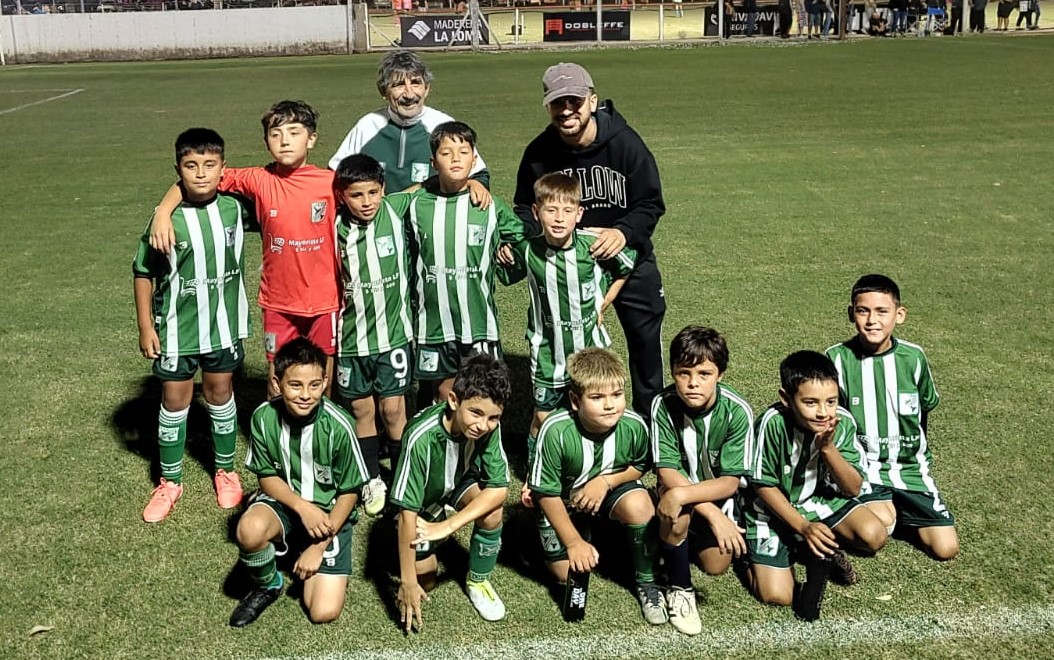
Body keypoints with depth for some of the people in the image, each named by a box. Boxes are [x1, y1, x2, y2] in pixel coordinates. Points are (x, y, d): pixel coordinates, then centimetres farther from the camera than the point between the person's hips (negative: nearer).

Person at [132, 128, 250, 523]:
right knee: (174, 400, 10)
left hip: (223, 325, 2)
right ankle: (170, 482, 26)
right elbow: (143, 273, -6)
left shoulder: (235, 209, -9)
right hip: (177, 329, -2)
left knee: (220, 393, 16)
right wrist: (145, 327, -5)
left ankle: (226, 470, 33)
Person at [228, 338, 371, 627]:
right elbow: (267, 477, -4)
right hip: (282, 500, 2)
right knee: (249, 530, -35)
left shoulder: (338, 426, -23)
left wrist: (319, 547, -13)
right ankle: (266, 586, -1)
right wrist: (302, 507, -22)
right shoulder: (264, 418, -16)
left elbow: (349, 492, -12)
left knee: (324, 612, -14)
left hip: (329, 514, -2)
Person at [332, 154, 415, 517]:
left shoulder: (396, 215, -9)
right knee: (362, 408, 10)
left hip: (393, 331, -1)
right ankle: (372, 479, 27)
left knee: (393, 408, 2)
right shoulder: (337, 229, -5)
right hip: (351, 334, 2)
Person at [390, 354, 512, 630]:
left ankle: (478, 581, -2)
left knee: (491, 508, -28)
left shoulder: (489, 426, -27)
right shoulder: (422, 438, -38)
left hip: (459, 484, 2)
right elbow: (408, 511, -33)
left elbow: (499, 488, -25)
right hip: (423, 498, -2)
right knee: (424, 582, -7)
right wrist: (407, 582, -28)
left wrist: (448, 526, -35)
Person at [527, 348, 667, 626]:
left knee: (639, 506, -29)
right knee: (568, 573, -6)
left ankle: (646, 583, -5)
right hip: (562, 501, -1)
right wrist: (575, 542, -15)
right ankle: (584, 531, 27)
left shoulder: (634, 426, -25)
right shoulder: (555, 431, -33)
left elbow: (640, 466, -2)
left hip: (611, 487, 1)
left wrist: (606, 481, -21)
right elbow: (547, 493, -20)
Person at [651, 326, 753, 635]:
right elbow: (667, 472, -24)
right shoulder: (663, 405, -23)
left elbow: (729, 482, -23)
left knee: (717, 564, -10)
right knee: (676, 512, -33)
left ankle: (694, 537, 25)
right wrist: (713, 514, -34)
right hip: (678, 485, -1)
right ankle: (680, 589, -9)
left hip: (718, 492, 2)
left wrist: (682, 494, -40)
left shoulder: (737, 412, -25)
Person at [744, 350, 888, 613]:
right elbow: (764, 486, -15)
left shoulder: (843, 422, -17)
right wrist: (803, 526, -21)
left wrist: (828, 448, -26)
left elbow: (853, 488, -11)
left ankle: (818, 547, 6)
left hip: (822, 500, 3)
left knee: (874, 535, -23)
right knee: (776, 595, -17)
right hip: (774, 510, -3)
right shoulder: (772, 423, -27)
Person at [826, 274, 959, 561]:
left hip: (909, 466, 3)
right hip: (859, 465, -2)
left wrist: (921, 455, 16)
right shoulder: (838, 358, -12)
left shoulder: (913, 357, -6)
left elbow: (923, 411, 11)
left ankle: (896, 507, 19)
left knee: (945, 547, -7)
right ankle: (882, 507, 7)